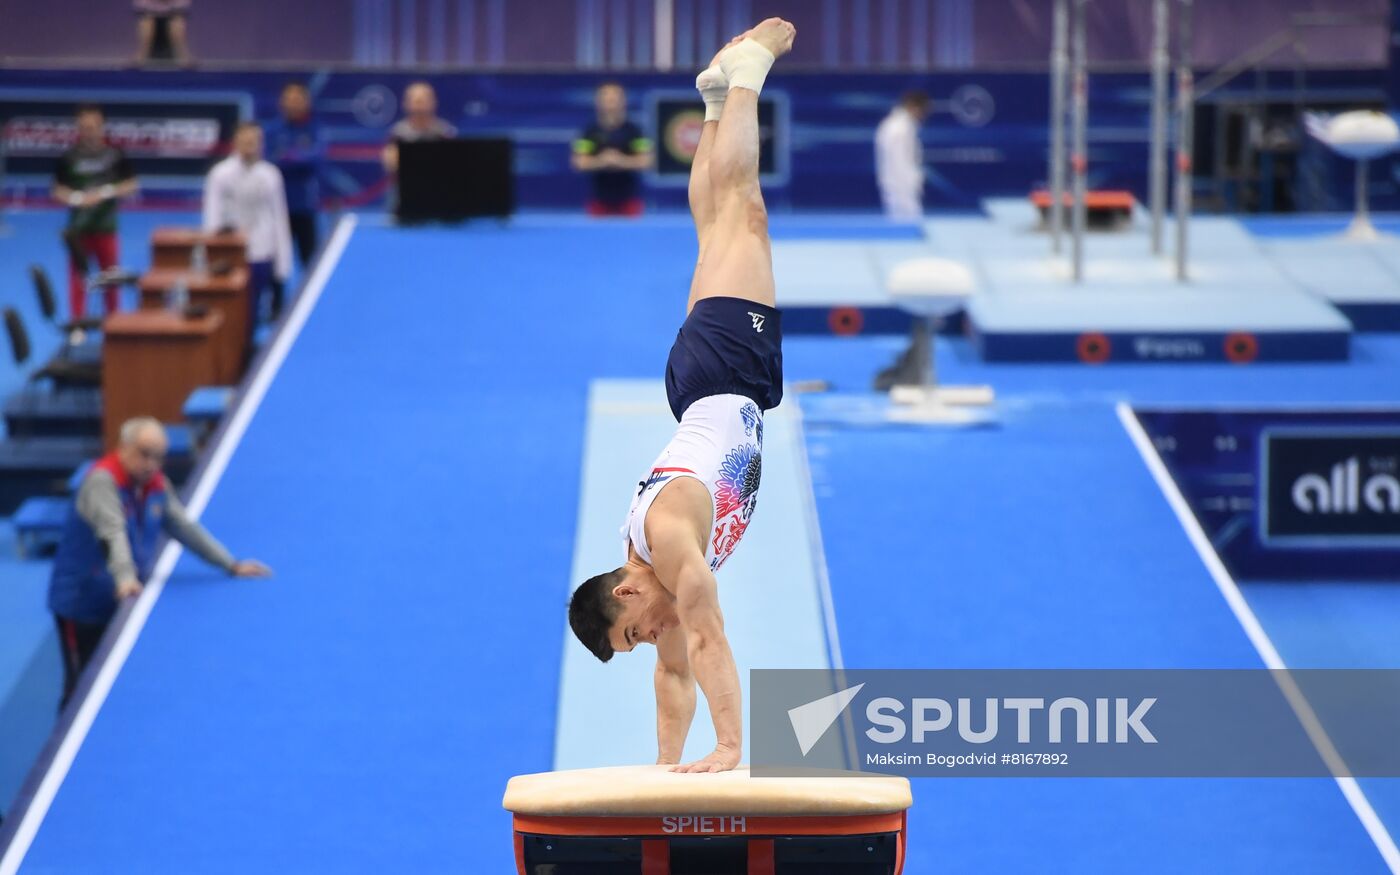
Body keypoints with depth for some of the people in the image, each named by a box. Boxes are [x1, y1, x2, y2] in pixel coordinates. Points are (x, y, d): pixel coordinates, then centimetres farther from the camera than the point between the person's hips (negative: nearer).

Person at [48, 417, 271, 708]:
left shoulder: (156, 485, 3)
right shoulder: (102, 480, -21)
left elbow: (185, 527, 8)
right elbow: (112, 533, -35)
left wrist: (231, 565, 3)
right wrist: (126, 579, -50)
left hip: (125, 602, 7)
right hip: (82, 604, -7)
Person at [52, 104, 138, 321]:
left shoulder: (115, 155, -5)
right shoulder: (69, 158, -5)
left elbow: (131, 186, -2)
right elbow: (58, 191, 0)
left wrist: (106, 192, -18)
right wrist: (76, 198, -20)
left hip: (106, 226, 0)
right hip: (79, 227, 0)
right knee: (78, 276, 2)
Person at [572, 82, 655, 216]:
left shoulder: (633, 131, -1)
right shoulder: (590, 132, 1)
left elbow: (645, 161, -6)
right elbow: (580, 162, -3)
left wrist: (621, 160, -19)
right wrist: (600, 161, -19)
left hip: (629, 197, -1)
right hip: (600, 198, 1)